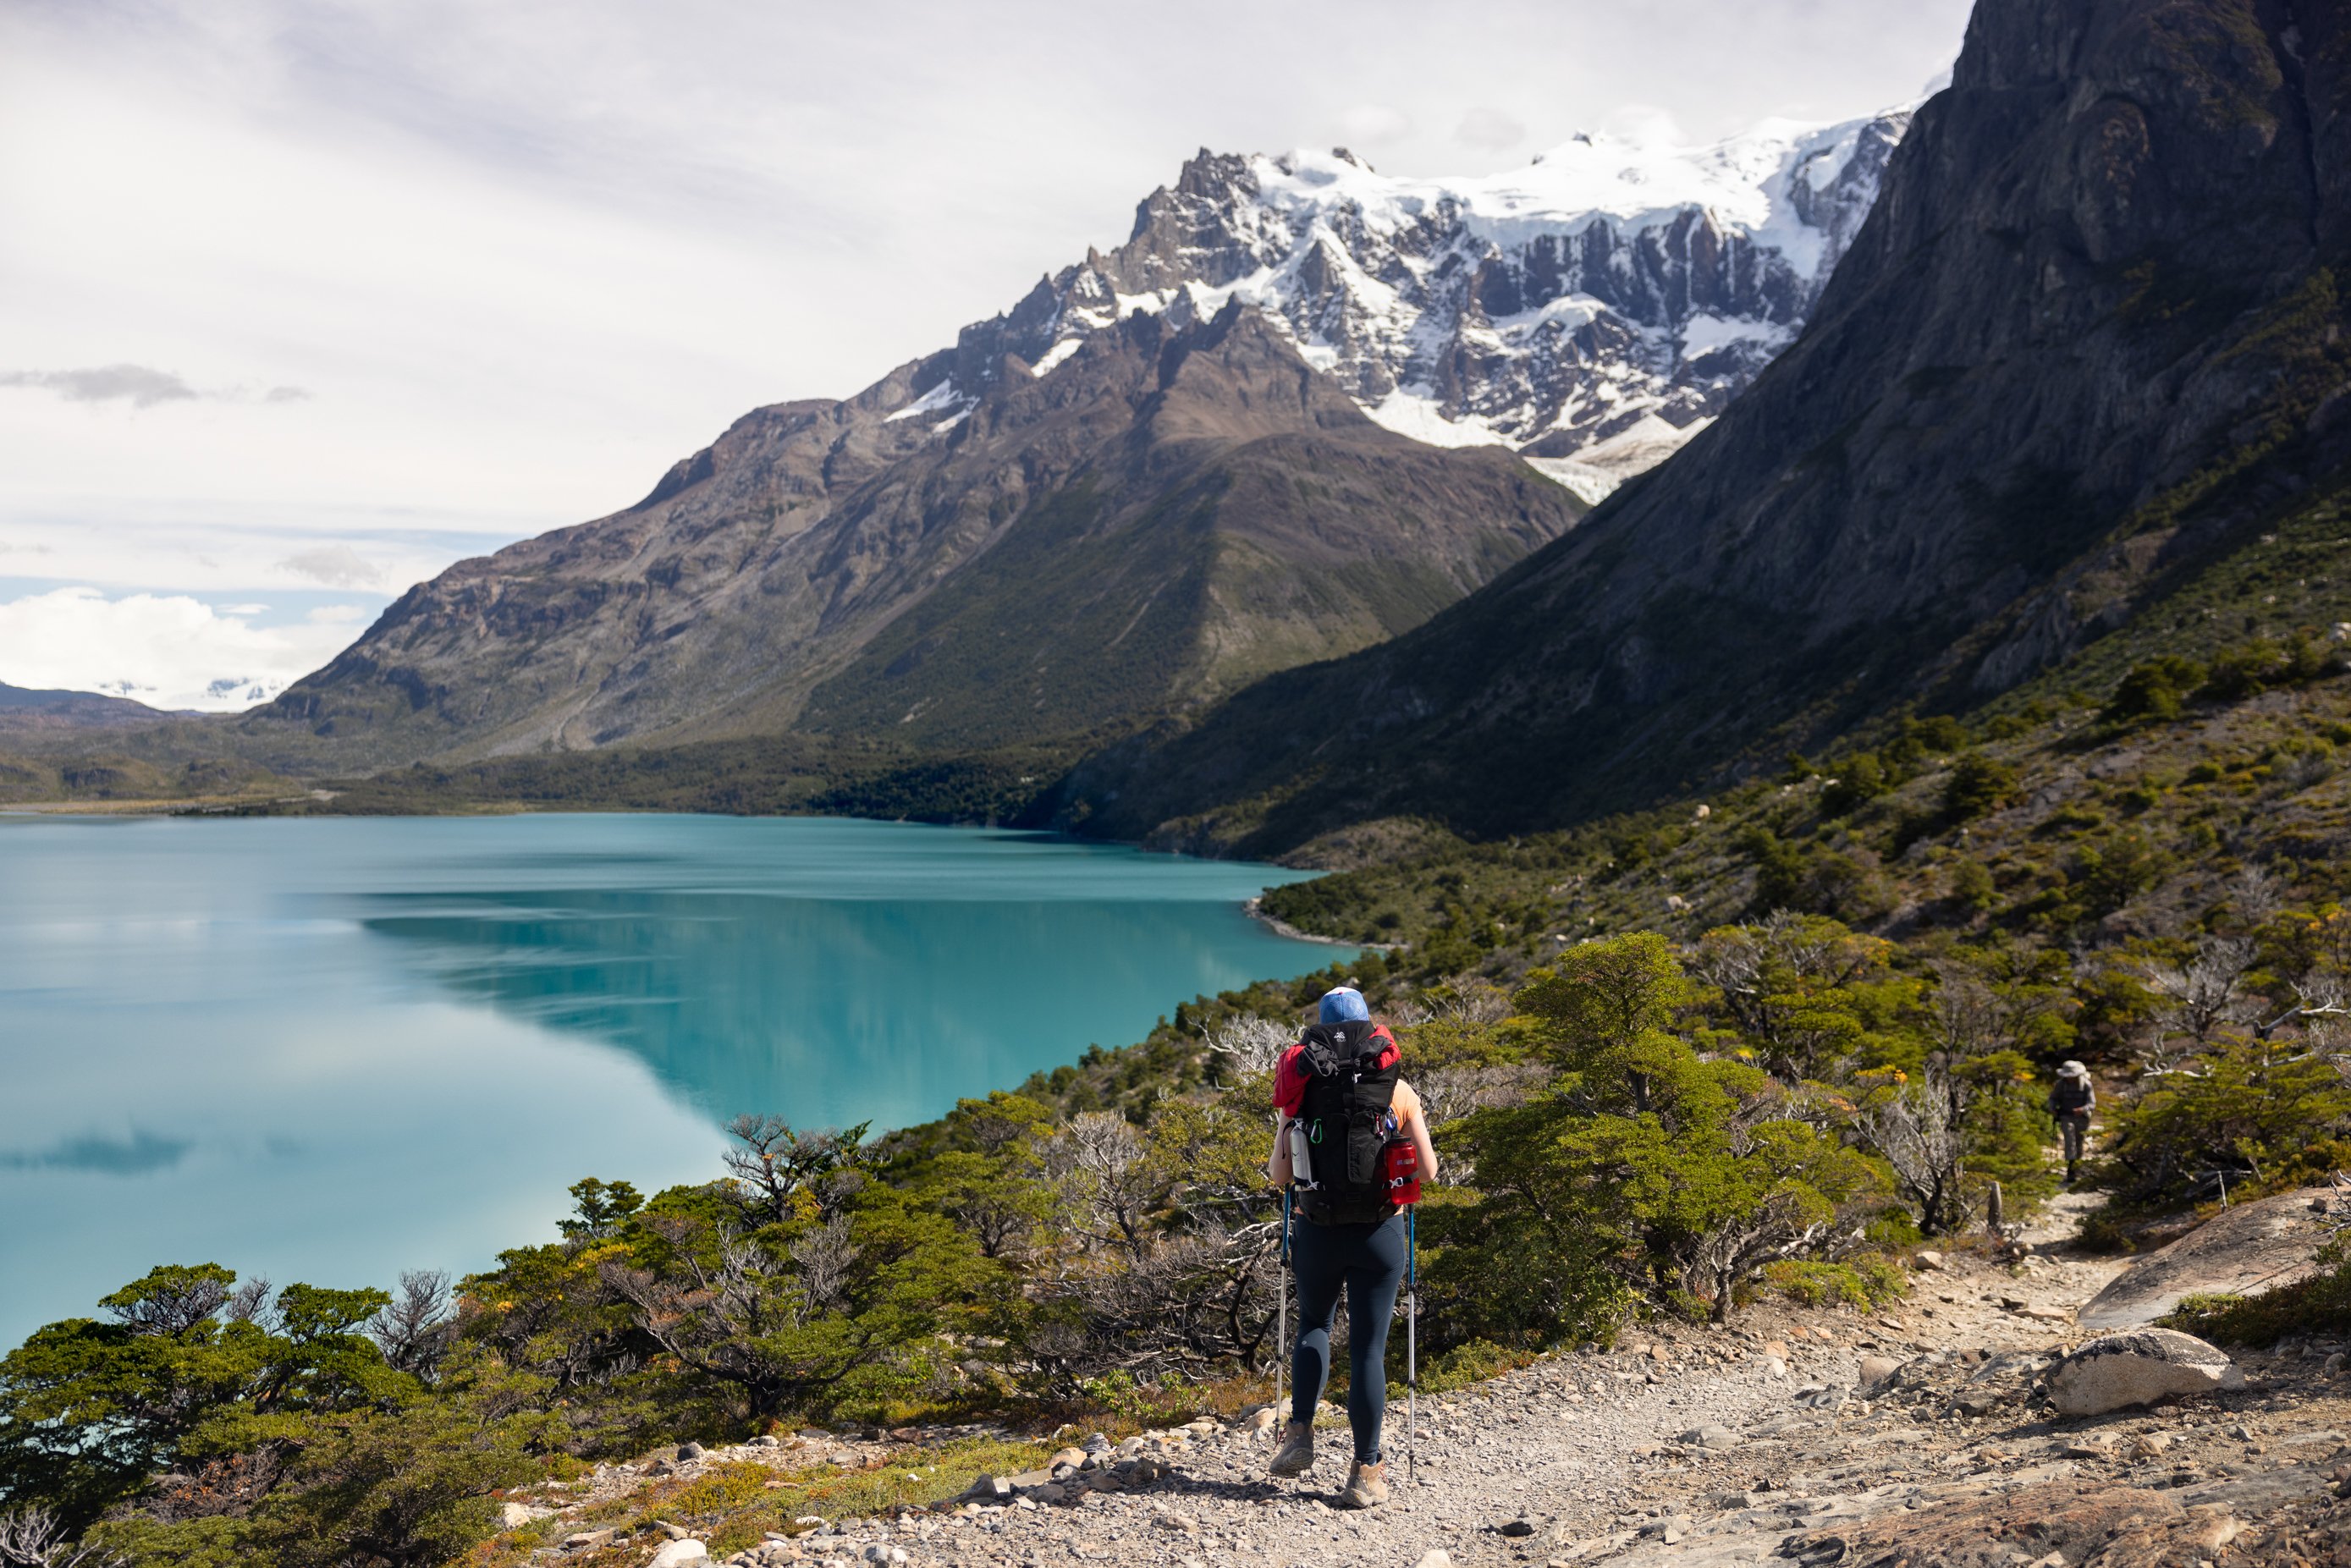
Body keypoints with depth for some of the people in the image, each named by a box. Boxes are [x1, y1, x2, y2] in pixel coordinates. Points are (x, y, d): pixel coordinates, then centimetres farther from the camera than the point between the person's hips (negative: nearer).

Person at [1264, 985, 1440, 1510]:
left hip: (1316, 1230, 1)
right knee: (1368, 1348, 6)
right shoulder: (1397, 1088, -1)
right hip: (1380, 1231, -1)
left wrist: (1280, 1158, 23)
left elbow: (1278, 1176, 1)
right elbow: (1428, 1172, 1)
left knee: (1313, 1326, 24)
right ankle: (1366, 1472, 9)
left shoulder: (1300, 1088, 0)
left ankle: (1299, 1434, 10)